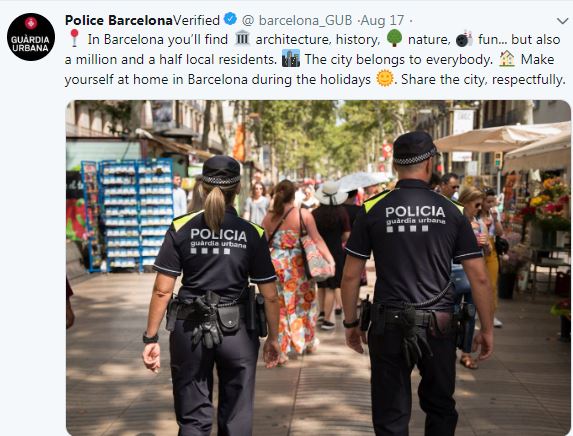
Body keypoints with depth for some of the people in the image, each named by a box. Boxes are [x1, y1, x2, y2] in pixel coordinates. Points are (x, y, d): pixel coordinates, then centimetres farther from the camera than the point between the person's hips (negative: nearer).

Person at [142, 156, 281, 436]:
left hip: (189, 329, 1)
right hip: (236, 330, 0)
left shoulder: (181, 229, -3)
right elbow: (269, 295, -2)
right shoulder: (252, 234, -4)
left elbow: (162, 290, -6)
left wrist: (151, 338, 1)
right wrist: (273, 338, 11)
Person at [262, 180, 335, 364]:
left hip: (277, 266, 1)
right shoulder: (304, 214, -6)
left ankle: (280, 351, 6)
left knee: (279, 307, 6)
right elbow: (317, 240, -9)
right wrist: (330, 259, -6)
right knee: (303, 303, 17)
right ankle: (309, 342, 33)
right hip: (299, 266, -1)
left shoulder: (268, 218, -1)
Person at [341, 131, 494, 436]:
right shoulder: (451, 211, -1)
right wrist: (487, 329, 9)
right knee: (440, 408, 21)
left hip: (390, 325, -1)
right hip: (439, 325, 1)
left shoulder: (373, 209, -3)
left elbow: (351, 276, -1)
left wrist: (351, 323, 11)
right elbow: (479, 277, -1)